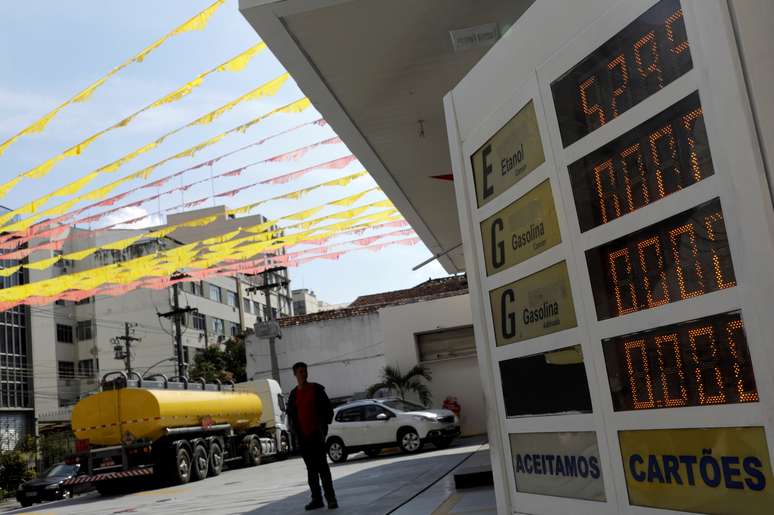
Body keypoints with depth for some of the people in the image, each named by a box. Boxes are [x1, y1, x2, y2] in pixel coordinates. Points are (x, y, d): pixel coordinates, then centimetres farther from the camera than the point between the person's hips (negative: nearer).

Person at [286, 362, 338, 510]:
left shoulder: (316, 389, 1)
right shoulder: (293, 394, 12)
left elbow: (328, 408, 1)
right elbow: (290, 414, 17)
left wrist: (323, 426, -5)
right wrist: (295, 431, 6)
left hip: (316, 434, -4)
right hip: (302, 436, 4)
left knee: (322, 466, -10)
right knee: (311, 468, 8)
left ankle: (331, 498, -8)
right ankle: (317, 499, 13)